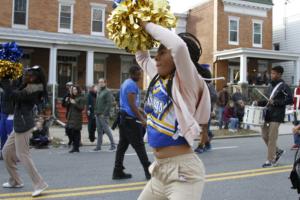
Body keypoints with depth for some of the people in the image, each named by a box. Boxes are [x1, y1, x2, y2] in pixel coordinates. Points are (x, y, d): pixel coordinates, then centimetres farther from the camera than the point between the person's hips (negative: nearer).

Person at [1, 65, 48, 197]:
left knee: (23, 155, -7)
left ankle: (39, 184, -2)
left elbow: (13, 95, -25)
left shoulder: (31, 91, -17)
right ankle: (15, 181, 26)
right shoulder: (29, 89, 13)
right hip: (19, 125, 10)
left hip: (23, 125, -10)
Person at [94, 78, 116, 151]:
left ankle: (113, 145, 5)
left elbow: (109, 104, -16)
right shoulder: (98, 92, 18)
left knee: (106, 129, -5)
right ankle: (98, 146, 14)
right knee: (99, 131, 9)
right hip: (98, 115, 8)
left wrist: (104, 113, -20)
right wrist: (96, 112, 12)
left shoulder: (107, 92, -8)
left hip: (103, 115, -8)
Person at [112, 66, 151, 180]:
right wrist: (141, 119, -19)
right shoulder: (132, 85, -13)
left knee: (122, 144, 8)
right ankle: (148, 171, -1)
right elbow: (132, 104, -20)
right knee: (139, 145, -6)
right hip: (131, 119, -10)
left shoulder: (125, 83, 18)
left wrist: (141, 112, 26)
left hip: (124, 117, 10)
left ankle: (118, 172, 9)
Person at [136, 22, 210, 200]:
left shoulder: (186, 81, -13)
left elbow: (179, 45, -31)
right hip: (160, 169, 8)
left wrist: (147, 25, -19)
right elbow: (142, 57, 25)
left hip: (183, 171, -8)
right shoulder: (158, 78, 7)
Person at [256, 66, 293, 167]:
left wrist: (275, 102, -21)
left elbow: (290, 100, -15)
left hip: (277, 116, -7)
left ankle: (270, 160, 5)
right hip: (268, 114, 7)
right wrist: (259, 103, 8)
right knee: (264, 135, 8)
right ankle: (277, 151, 28)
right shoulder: (270, 86, 15)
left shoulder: (284, 87, -7)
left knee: (272, 138, -5)